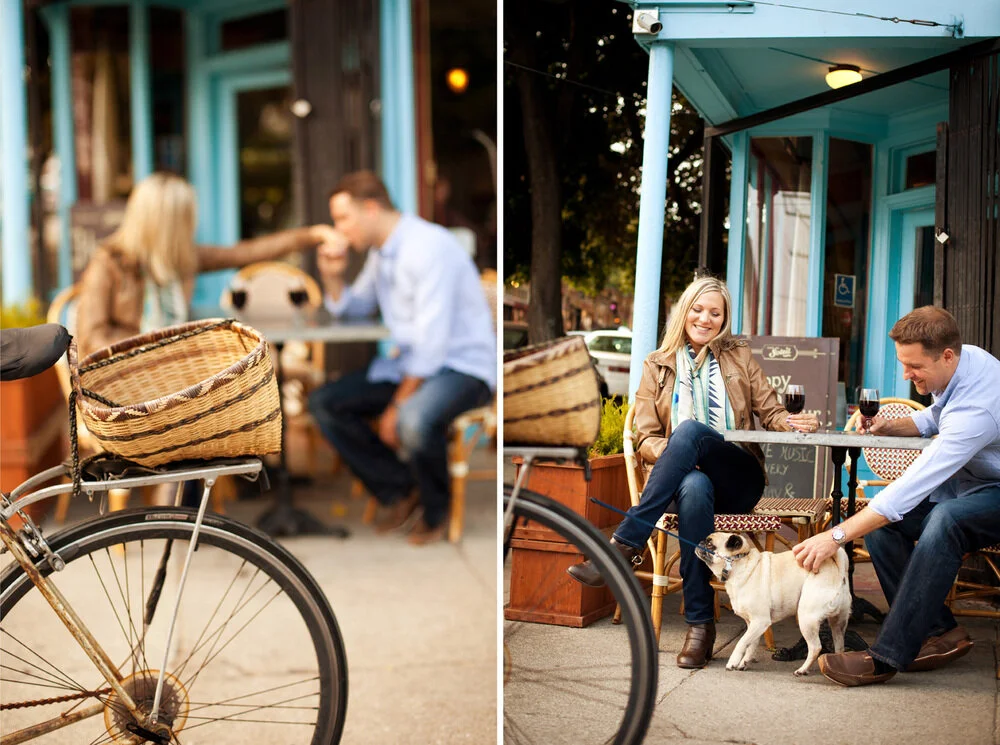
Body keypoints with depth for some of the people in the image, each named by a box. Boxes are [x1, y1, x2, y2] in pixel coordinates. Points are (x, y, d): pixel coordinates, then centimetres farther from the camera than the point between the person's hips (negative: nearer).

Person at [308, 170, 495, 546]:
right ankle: (399, 492, 4)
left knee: (415, 421, -38)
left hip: (463, 366, -9)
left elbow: (432, 342, -25)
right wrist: (332, 276, 2)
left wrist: (397, 406, -20)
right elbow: (353, 307, 23)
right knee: (324, 402, -2)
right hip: (409, 363, 9)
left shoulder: (429, 247, -21)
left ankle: (435, 509, -6)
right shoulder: (381, 250, 9)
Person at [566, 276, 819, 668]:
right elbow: (645, 440, 7)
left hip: (739, 480, 0)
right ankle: (700, 623, -36)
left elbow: (771, 413, 13)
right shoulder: (657, 366, 15)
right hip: (684, 476, 0)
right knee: (694, 487, -40)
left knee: (689, 429, -33)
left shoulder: (739, 357, 17)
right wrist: (673, 455, -16)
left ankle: (625, 543, -36)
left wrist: (795, 422, -11)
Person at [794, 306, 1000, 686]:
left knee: (944, 518, -40)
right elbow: (935, 417, 16)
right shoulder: (964, 357, -6)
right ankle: (941, 632, -8)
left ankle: (886, 657, -36)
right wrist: (890, 426, -6)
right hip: (967, 482, 9)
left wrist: (836, 535, -37)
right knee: (878, 520, -14)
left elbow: (911, 489, -37)